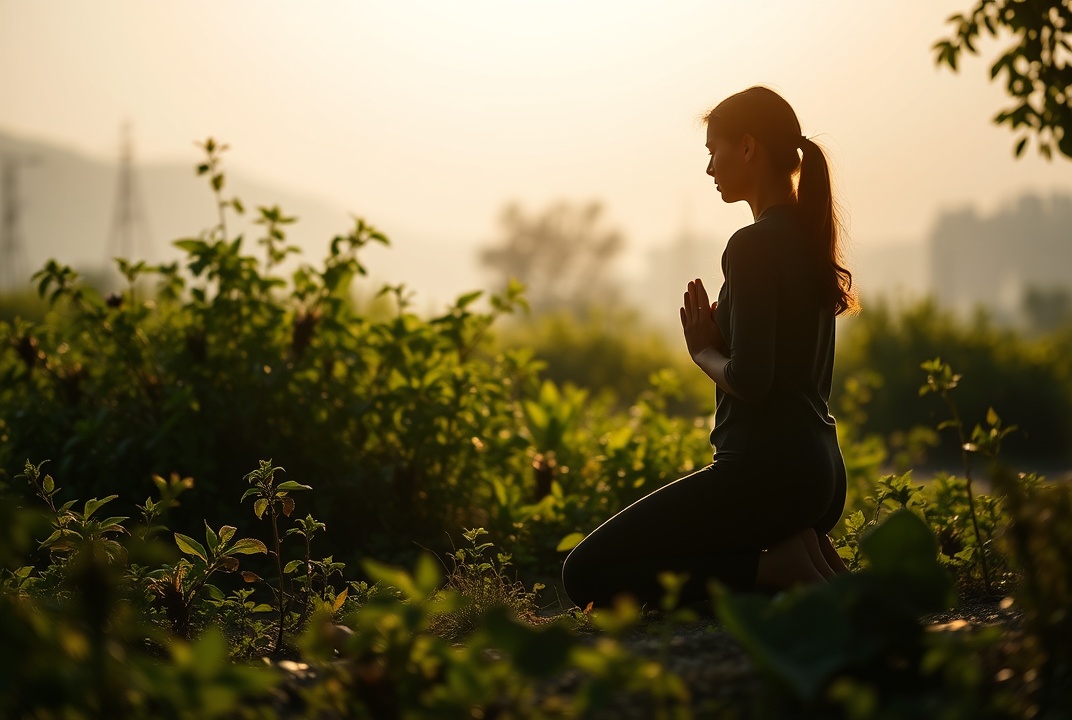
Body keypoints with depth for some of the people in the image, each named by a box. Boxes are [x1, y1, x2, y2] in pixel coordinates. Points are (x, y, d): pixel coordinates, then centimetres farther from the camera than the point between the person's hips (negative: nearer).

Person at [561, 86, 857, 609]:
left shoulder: (753, 246, -15)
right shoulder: (808, 238, 15)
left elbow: (749, 381, -21)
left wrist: (704, 351, -3)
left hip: (766, 471, -10)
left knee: (587, 575, -3)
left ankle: (776, 569, -12)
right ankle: (798, 554, 4)